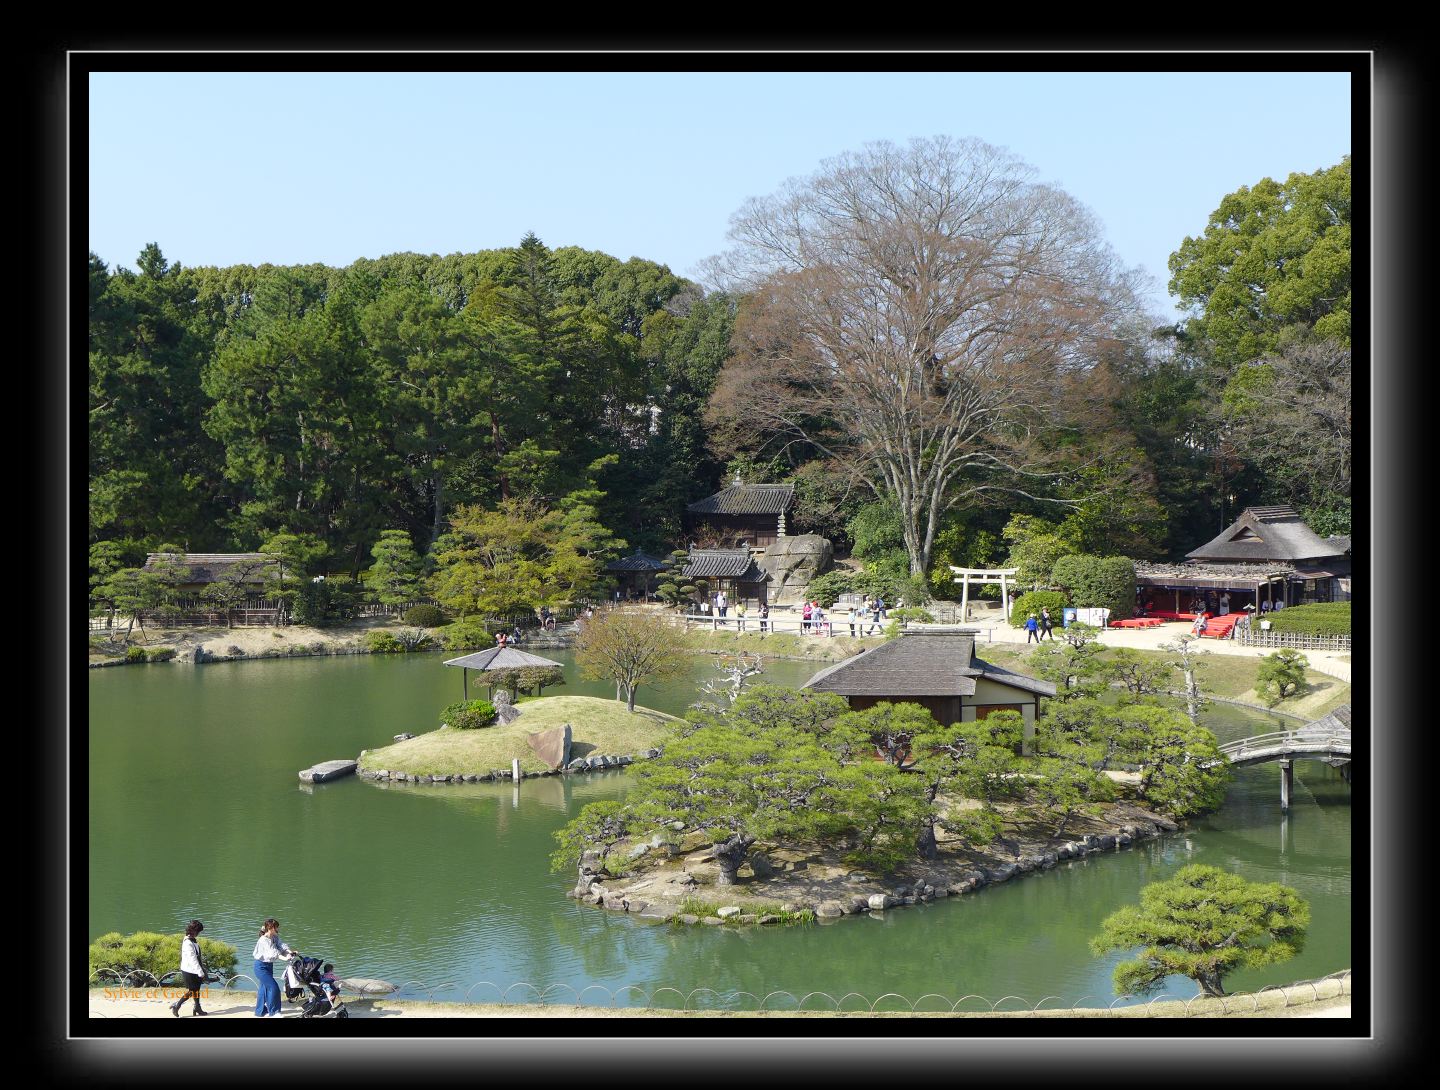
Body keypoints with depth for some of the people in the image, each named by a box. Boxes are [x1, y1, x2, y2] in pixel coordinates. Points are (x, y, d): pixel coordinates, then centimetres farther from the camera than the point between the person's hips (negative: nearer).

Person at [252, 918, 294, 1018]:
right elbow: (272, 952, -36)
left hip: (269, 966, 9)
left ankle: (260, 1012, 26)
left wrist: (289, 952, -29)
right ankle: (273, 1012, -2)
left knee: (264, 988, 15)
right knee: (273, 988, -11)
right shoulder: (263, 940, -24)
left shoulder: (275, 938, 3)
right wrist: (283, 958, -49)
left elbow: (281, 946, -10)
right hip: (261, 967, -9)